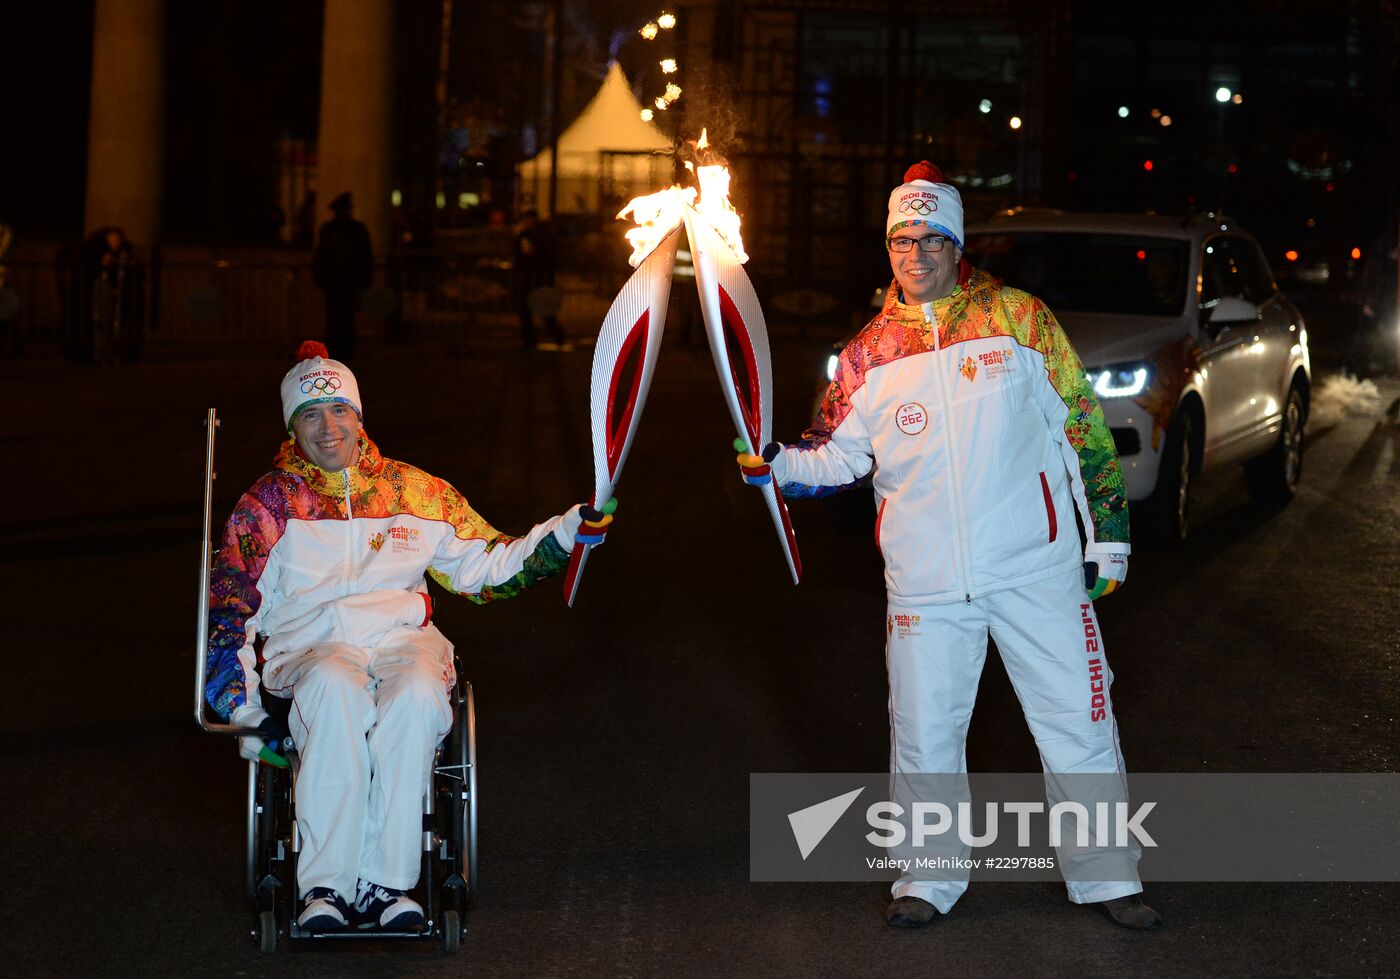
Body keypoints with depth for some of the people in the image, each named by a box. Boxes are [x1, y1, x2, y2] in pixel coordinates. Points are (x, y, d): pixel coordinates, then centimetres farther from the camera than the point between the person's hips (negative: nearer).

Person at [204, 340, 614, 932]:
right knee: (336, 690, -39)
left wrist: (573, 530, 10)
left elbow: (489, 568, 22)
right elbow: (228, 617, 10)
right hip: (308, 649, -1)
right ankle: (323, 888, -40)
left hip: (403, 639, 1)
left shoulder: (417, 494, 18)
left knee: (416, 693, -37)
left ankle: (384, 883, -37)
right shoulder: (267, 506, 14)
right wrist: (246, 712, -3)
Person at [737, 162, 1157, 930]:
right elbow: (836, 455, 12)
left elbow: (1082, 428, 5)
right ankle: (929, 880, 24)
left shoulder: (1020, 319, 2)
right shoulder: (869, 354, 7)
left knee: (1078, 723, 4)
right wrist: (779, 465, -8)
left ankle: (1107, 877, 18)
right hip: (926, 581, 2)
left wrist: (1110, 531, 3)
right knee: (924, 732, 7)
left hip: (1036, 566, -1)